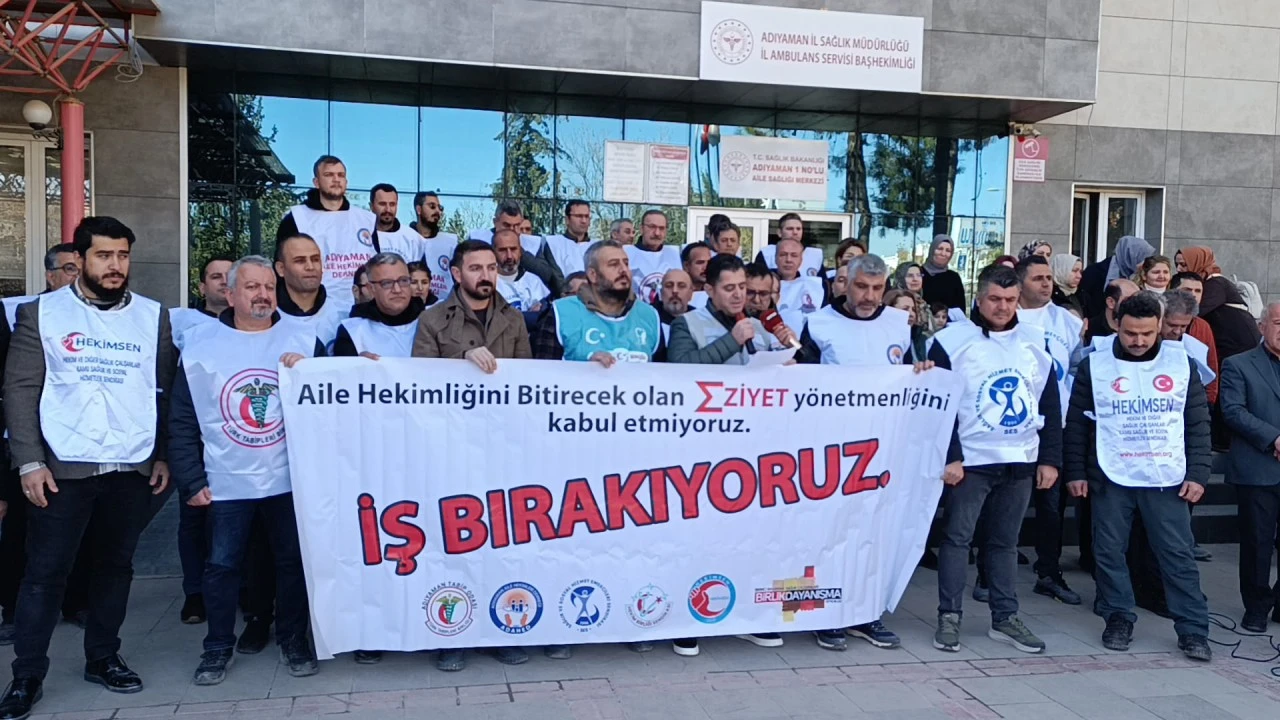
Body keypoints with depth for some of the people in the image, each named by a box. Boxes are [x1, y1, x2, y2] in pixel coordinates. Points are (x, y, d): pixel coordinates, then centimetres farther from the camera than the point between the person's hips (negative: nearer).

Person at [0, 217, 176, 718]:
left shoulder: (154, 316, 6)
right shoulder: (41, 313, 1)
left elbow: (166, 391, 7)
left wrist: (164, 455, 2)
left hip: (134, 469, 2)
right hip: (63, 468, -2)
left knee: (115, 566, 12)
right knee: (45, 572, 4)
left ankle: (102, 658, 27)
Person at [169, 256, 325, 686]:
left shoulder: (305, 340, 1)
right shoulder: (201, 344, 0)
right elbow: (182, 422, 2)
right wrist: (191, 481, -1)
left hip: (290, 479, 0)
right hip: (226, 483, 0)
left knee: (293, 561, 8)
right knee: (222, 565, 8)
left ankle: (294, 640, 24)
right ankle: (219, 646, 25)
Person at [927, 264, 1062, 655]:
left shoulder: (1035, 341, 7)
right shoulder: (953, 340, -7)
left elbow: (1050, 405, 11)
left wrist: (1050, 458, 6)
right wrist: (948, 456, -14)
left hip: (1021, 461, 4)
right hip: (971, 460, -4)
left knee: (1005, 541, 13)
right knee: (957, 536, 0)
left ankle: (1005, 618, 22)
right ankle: (949, 617, 9)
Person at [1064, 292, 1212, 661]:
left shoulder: (1181, 362, 2)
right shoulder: (1095, 365, -1)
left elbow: (1199, 422, 5)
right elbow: (1077, 424, 3)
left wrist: (1198, 473, -1)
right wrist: (1076, 472, 0)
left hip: (1167, 479, 0)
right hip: (1111, 479, 0)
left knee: (1178, 554, 3)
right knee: (1109, 552, 6)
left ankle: (1193, 629, 12)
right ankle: (1119, 619, 20)